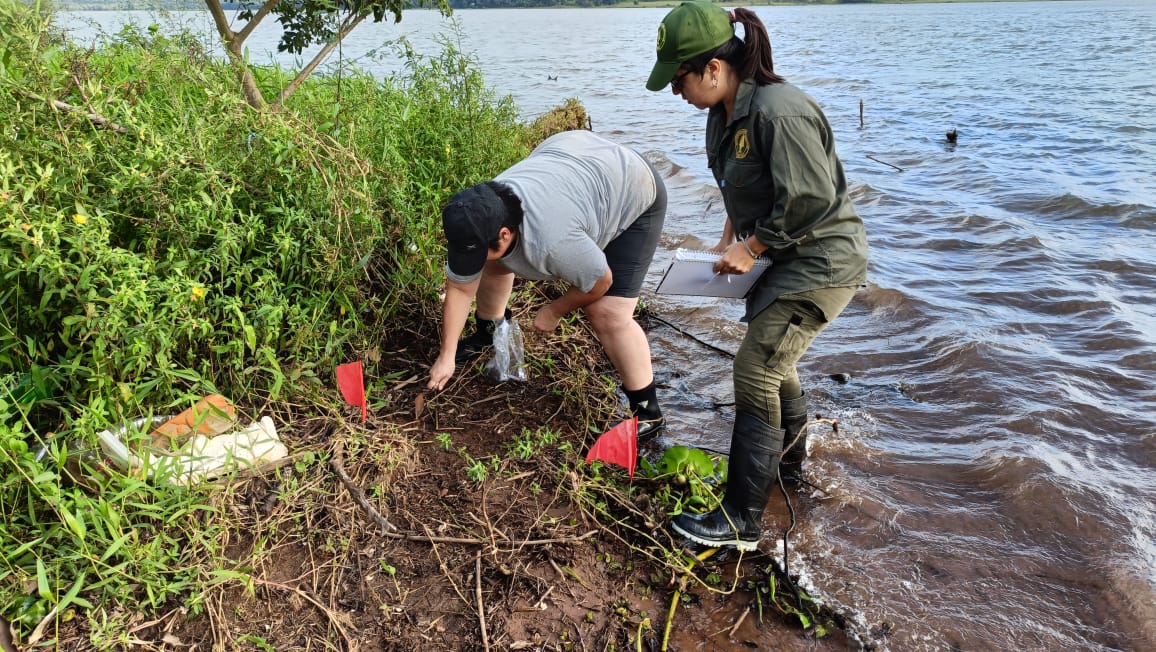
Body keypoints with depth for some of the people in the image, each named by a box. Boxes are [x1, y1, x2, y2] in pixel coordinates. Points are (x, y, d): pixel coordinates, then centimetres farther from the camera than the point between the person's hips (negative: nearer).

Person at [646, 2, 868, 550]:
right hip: (782, 257, 10)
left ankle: (741, 522, -2)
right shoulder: (725, 112, 3)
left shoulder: (778, 111, -27)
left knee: (755, 370, -12)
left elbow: (810, 202, -27)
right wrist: (731, 236, 6)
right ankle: (788, 466, 45)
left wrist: (751, 247, -18)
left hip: (821, 261, -10)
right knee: (774, 361, 21)